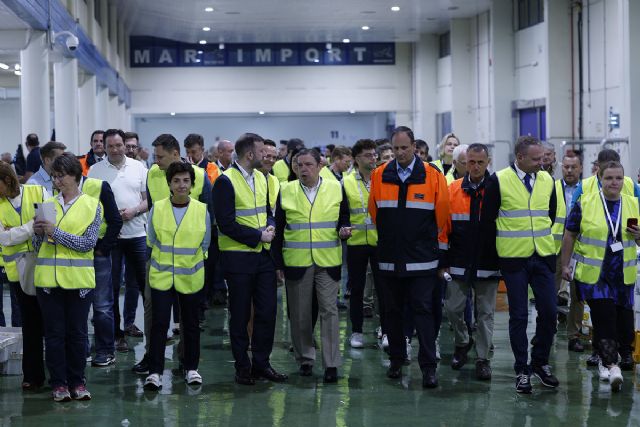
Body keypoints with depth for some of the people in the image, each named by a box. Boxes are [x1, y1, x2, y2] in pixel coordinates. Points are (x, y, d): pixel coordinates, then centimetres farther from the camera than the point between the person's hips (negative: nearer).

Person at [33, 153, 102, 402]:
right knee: (54, 333, 4)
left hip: (78, 279, -2)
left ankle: (77, 382, 14)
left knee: (77, 332, 5)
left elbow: (88, 243, -10)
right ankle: (59, 383, 11)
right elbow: (38, 246, 12)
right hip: (49, 278, 2)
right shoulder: (48, 205, 9)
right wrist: (39, 233, -9)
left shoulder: (91, 206, 0)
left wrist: (56, 232, -16)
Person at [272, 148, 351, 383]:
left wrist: (343, 230, -12)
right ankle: (305, 359, 21)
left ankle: (331, 363, 0)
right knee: (299, 313, 6)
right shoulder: (286, 191, 3)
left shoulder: (336, 189, 3)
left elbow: (344, 219, 13)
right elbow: (279, 229, 6)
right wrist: (277, 262, 2)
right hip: (296, 262, 1)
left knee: (329, 310, -4)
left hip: (328, 262, -1)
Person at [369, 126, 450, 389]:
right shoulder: (379, 176, 3)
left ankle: (428, 366, 0)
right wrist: (385, 242, 14)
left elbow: (442, 218, 0)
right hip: (389, 259, 3)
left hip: (422, 261, -3)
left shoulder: (433, 176, -3)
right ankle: (396, 360, 24)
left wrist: (442, 257, 2)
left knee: (424, 312, -3)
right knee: (393, 312, 11)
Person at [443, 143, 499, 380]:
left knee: (485, 313, 5)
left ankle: (482, 358, 14)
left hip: (487, 264, -1)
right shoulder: (453, 189, 2)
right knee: (453, 308, 3)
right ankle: (462, 342, 30)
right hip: (459, 263, 2)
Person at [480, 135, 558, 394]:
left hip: (543, 257, 4)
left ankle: (540, 363, 19)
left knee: (549, 312, 2)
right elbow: (487, 220, -1)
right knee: (518, 315, 1)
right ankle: (521, 370, 11)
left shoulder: (547, 181, 5)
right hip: (514, 259, -4)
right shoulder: (499, 181, -8)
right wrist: (502, 244, 5)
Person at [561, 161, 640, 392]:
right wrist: (565, 264, 4)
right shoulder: (584, 203, -1)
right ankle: (610, 363, -12)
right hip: (594, 274, -3)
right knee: (603, 316, -12)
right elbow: (570, 235, 5)